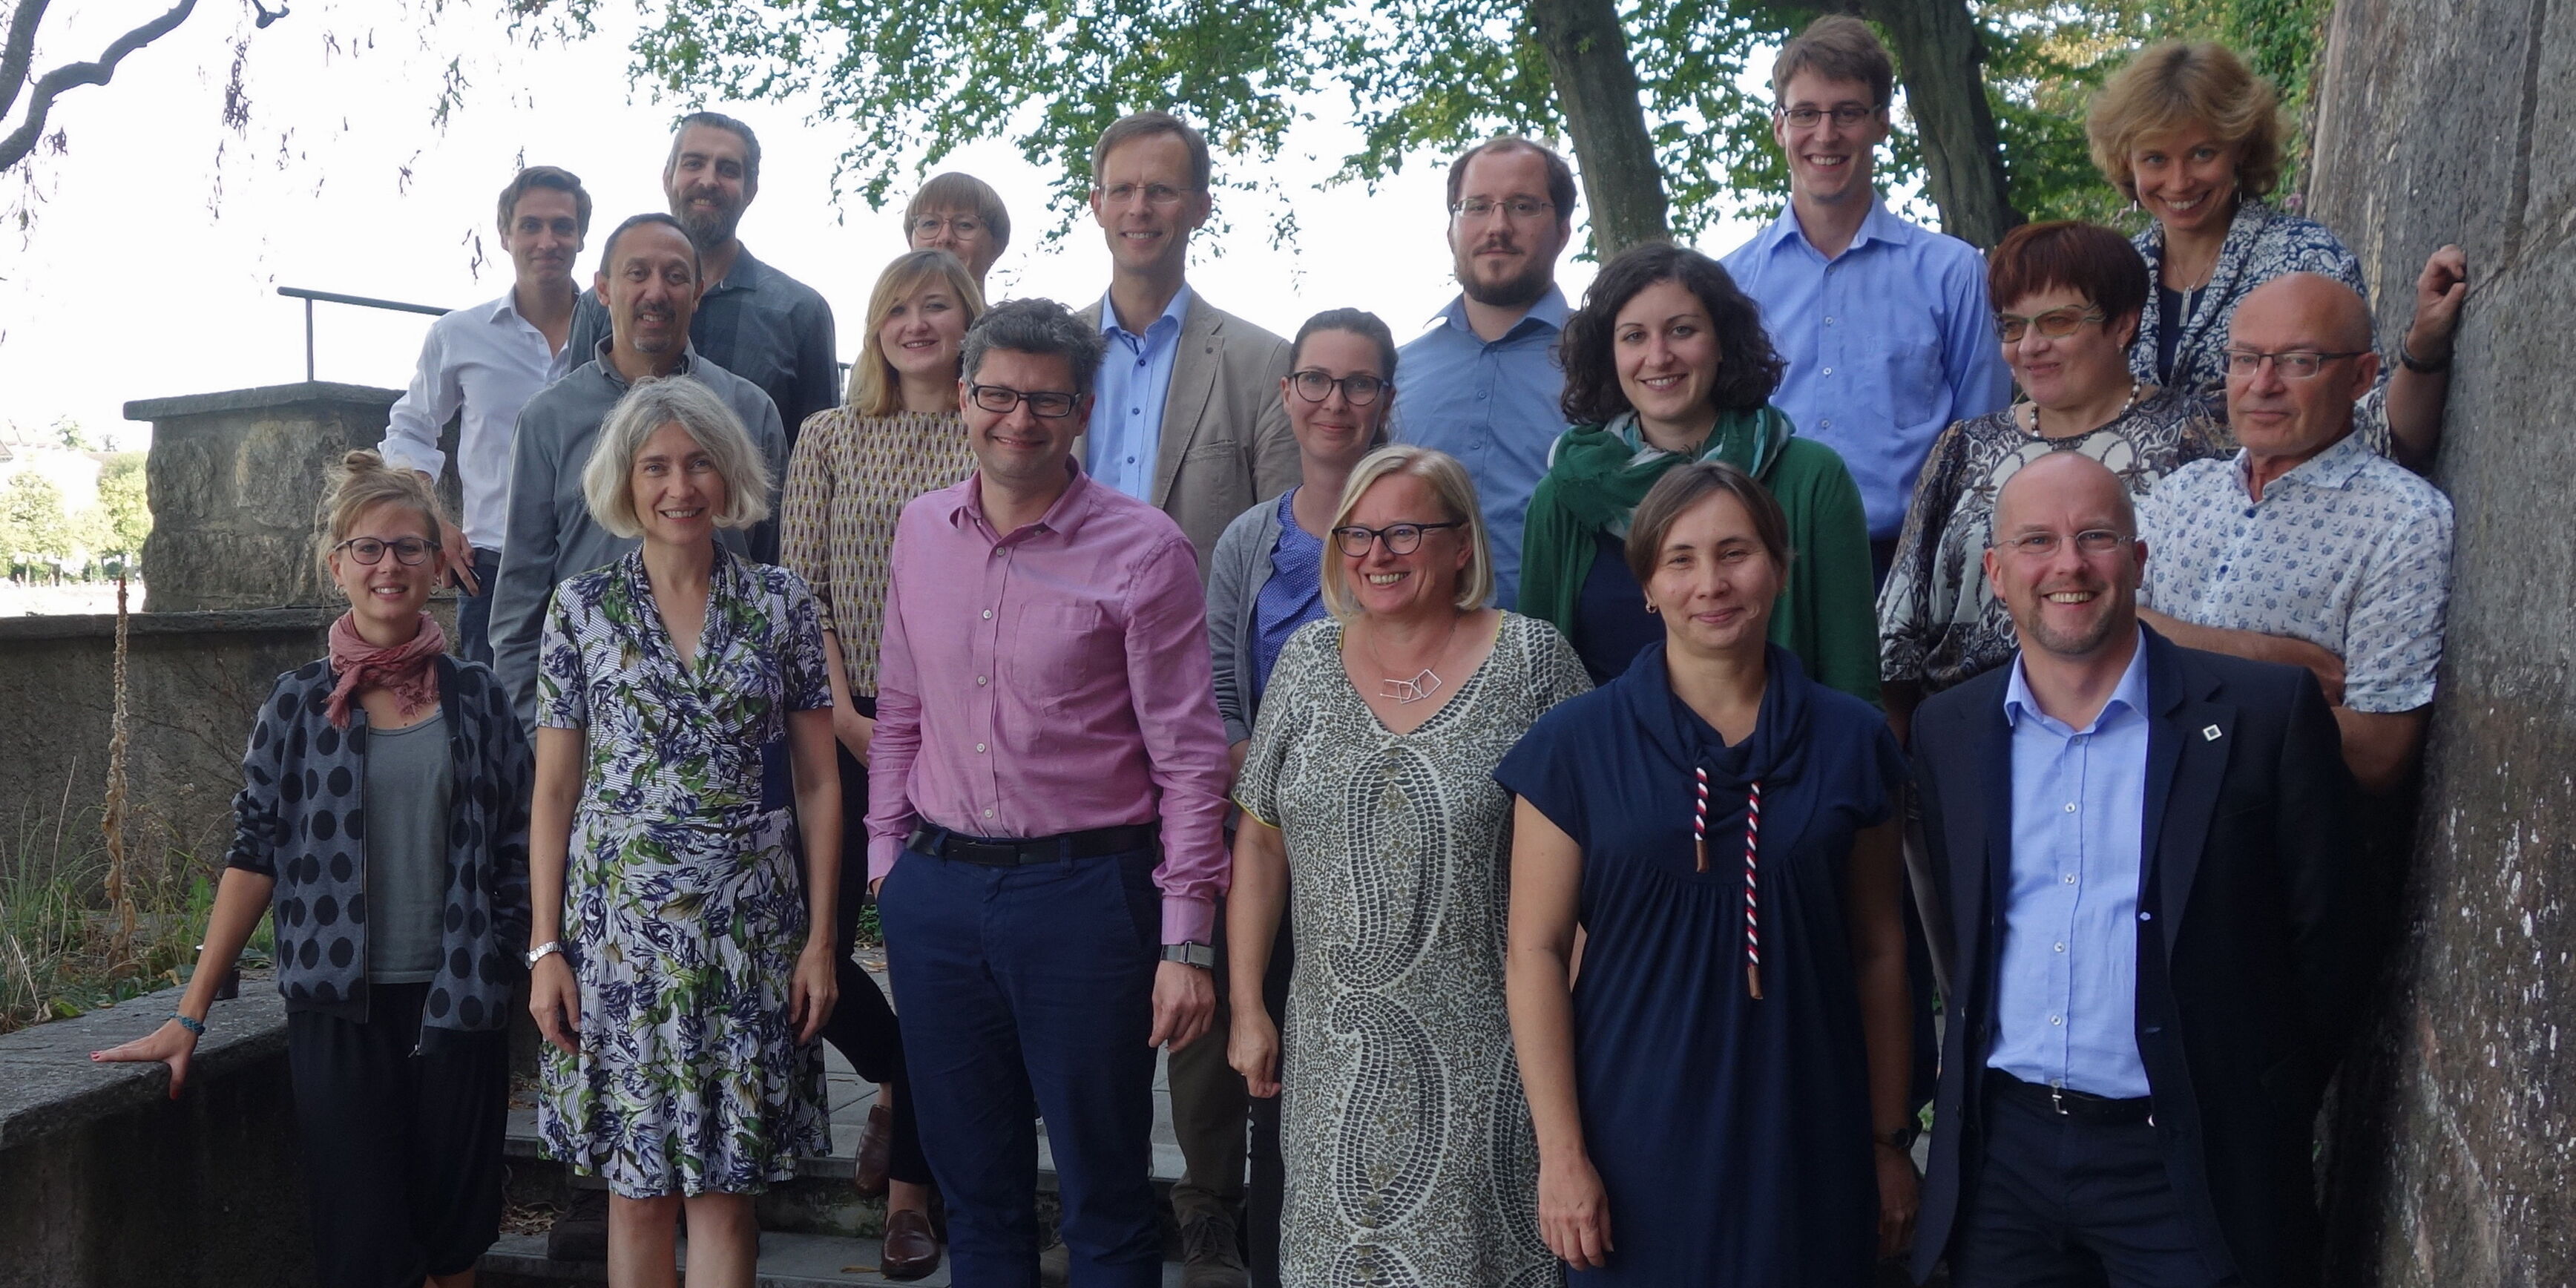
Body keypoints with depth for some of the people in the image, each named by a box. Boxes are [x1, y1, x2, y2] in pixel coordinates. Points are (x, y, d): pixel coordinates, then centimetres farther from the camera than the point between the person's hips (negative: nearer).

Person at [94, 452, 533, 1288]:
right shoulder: (299, 703, 2)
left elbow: (518, 856, 6)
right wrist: (190, 1014, -3)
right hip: (340, 1008, -1)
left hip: (459, 1001, 1)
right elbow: (255, 855, 1)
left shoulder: (477, 697, 4)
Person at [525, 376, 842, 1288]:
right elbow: (554, 791, 4)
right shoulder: (582, 606, 2)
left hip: (750, 931, 0)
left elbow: (817, 784, 3)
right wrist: (545, 948, -1)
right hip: (620, 928, 0)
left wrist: (820, 939, -1)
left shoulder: (781, 603, 2)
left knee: (725, 1191, 4)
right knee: (637, 1190, 8)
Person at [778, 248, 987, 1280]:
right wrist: (844, 715, -7)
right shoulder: (829, 438, 8)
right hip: (849, 727, 2)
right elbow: (800, 588, 4)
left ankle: (910, 1182, 17)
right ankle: (896, 1075, 33)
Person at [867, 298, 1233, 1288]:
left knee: (1105, 1193, 8)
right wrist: (886, 856, 10)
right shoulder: (921, 531, 6)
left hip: (1087, 890, -4)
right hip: (936, 888, 5)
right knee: (973, 1185, 17)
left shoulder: (1144, 550, -9)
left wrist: (1186, 942, -12)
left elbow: (1188, 755, -9)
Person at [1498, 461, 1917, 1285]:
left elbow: (1877, 950, 6)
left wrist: (1889, 1140, 8)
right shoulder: (1579, 744, -5)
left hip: (1805, 1141, 2)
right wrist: (1560, 1153, -9)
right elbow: (1535, 952, -5)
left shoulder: (1848, 740, 1)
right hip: (1635, 1140, -1)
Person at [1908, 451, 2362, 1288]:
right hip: (1999, 1149, 3)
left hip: (2188, 1161, -3)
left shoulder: (2266, 713, -7)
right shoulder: (1947, 728, 4)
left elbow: (2321, 938, -2)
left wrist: (2263, 1118, 0)